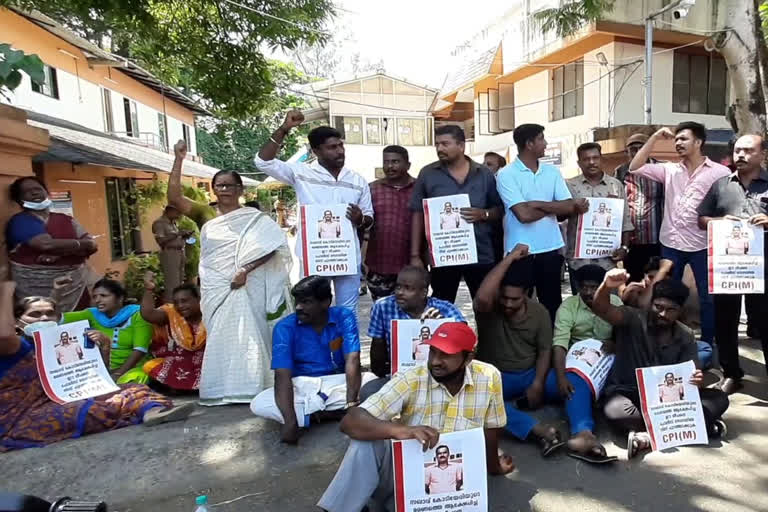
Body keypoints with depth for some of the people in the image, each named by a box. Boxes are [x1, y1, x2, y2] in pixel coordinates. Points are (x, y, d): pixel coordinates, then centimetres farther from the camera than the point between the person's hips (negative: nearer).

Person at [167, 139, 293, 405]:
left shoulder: (253, 218, 2)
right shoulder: (206, 214, 10)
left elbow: (271, 246, -9)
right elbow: (174, 197, 0)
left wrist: (246, 270, -19)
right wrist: (178, 159, -7)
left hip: (246, 287, -2)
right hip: (216, 288, 3)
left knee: (249, 335, 1)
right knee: (221, 338, 7)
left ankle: (252, 386, 10)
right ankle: (224, 390, 14)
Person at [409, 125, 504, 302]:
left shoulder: (484, 174, 3)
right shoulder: (427, 174, 0)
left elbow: (499, 210, 9)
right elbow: (417, 215, 1)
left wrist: (484, 214, -15)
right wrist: (415, 256, -3)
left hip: (481, 255, 1)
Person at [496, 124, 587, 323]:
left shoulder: (552, 171, 8)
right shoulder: (506, 174, -8)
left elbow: (570, 207, -1)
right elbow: (523, 214, -18)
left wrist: (537, 204, -14)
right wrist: (554, 207, -4)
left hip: (550, 249, 5)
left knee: (553, 304, 13)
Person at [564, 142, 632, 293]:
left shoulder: (616, 185, 6)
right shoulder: (570, 186, 1)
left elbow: (625, 221, 7)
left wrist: (625, 247, -1)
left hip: (607, 259, 1)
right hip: (578, 259, -1)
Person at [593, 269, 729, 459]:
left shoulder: (685, 336, 5)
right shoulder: (633, 319, -8)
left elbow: (691, 375, 2)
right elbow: (601, 309, -27)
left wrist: (697, 382, -24)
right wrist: (607, 287, -50)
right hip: (626, 393, -4)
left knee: (718, 398, -16)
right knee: (616, 411, -39)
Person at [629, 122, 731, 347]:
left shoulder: (720, 172, -2)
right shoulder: (669, 170, 7)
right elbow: (635, 168, -1)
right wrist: (655, 138, -5)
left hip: (702, 246, -3)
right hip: (670, 244, 3)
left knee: (708, 299, 9)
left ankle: (707, 346, 25)